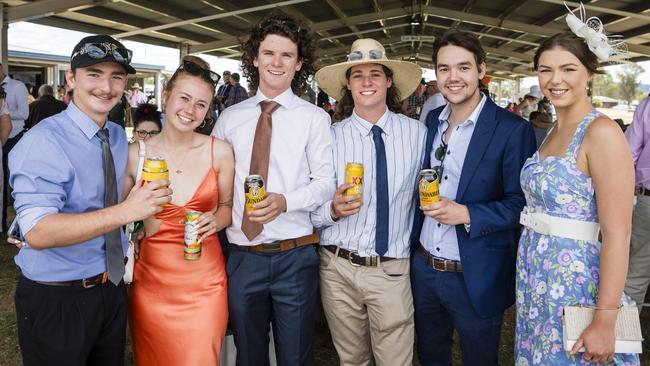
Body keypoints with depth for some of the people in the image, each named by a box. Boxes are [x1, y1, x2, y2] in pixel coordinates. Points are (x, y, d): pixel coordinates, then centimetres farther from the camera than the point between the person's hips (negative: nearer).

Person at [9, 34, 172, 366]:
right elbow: (37, 232, -32)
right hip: (55, 300, -7)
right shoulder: (44, 141, -20)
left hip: (112, 286, 7)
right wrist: (125, 211, -39)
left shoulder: (119, 137, 4)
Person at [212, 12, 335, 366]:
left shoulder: (315, 118, -1)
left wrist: (285, 201, -23)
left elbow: (325, 183, -5)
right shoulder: (229, 118, 7)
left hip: (295, 256, -2)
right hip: (242, 254, 3)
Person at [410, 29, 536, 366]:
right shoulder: (432, 121, 5)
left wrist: (468, 214, -25)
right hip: (423, 269, 5)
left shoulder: (512, 129, -14)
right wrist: (411, 244, 7)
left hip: (475, 278, -5)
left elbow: (521, 203, -12)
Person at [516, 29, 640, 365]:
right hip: (535, 277, 7)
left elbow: (617, 234, -19)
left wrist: (604, 322, -20)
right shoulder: (553, 132, 8)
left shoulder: (601, 132, -16)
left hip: (574, 281, -7)